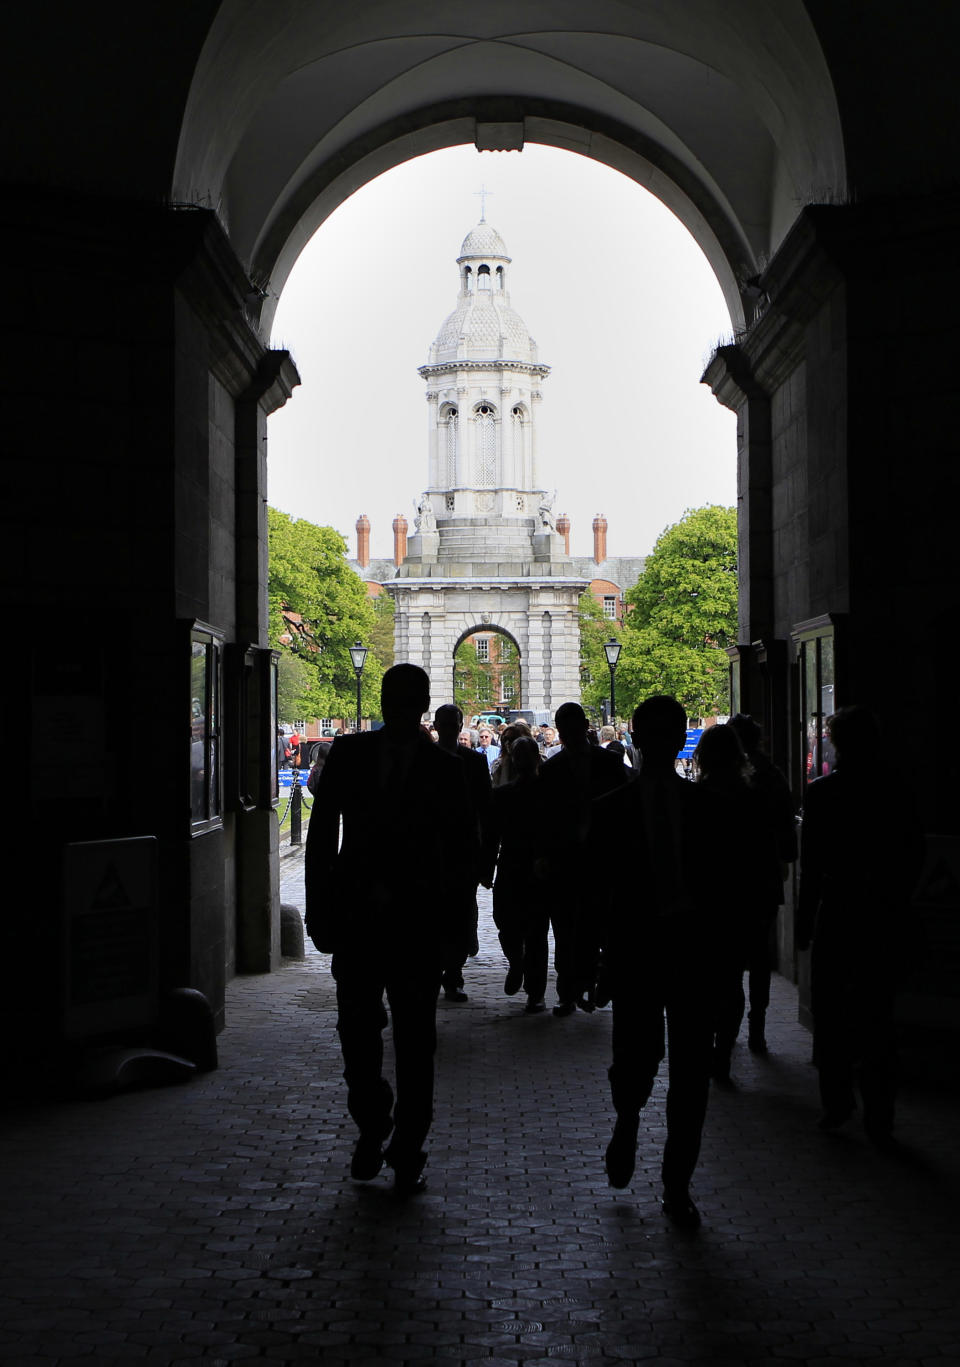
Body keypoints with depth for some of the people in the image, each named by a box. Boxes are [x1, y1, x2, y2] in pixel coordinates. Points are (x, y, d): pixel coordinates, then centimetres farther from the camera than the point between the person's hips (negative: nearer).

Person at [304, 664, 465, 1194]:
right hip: (356, 916, 1)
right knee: (356, 1029, 2)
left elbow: (452, 851, 0)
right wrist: (319, 909, 0)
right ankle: (372, 1126, 25)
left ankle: (407, 1151, 14)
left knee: (414, 1041, 3)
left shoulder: (445, 770, 0)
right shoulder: (349, 754, 5)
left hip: (417, 922, -1)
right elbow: (321, 835, 6)